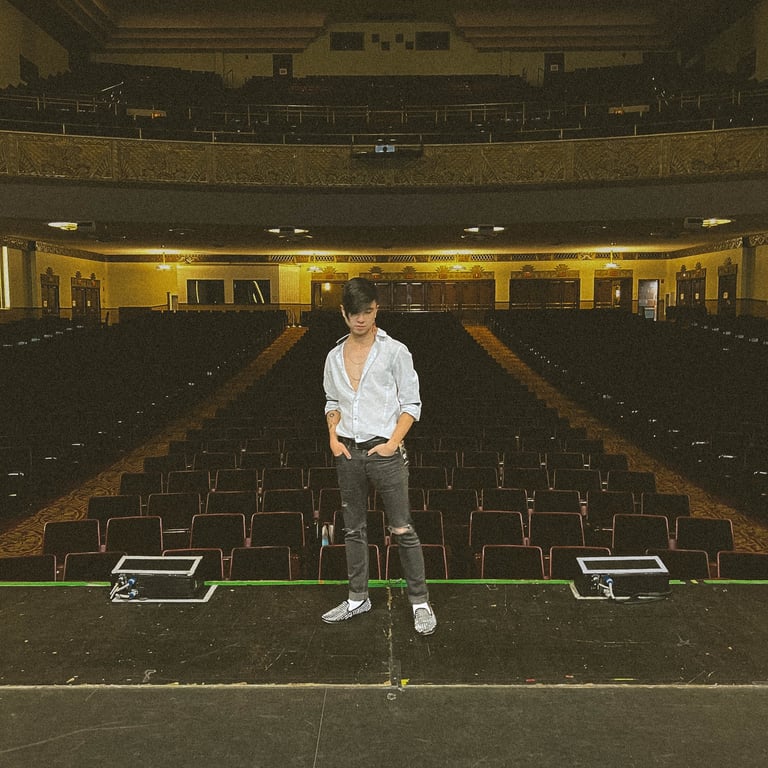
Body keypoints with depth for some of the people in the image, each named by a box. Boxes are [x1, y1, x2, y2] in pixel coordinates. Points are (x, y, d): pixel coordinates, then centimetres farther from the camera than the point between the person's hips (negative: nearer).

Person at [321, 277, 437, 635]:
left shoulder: (395, 351, -6)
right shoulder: (335, 356, 7)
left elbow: (411, 404, -3)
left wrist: (393, 441, -13)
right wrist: (333, 436, 2)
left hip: (384, 451, -4)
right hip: (348, 453, 5)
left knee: (402, 530, 0)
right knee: (353, 529, 14)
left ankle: (420, 601, 13)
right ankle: (358, 598, 28)